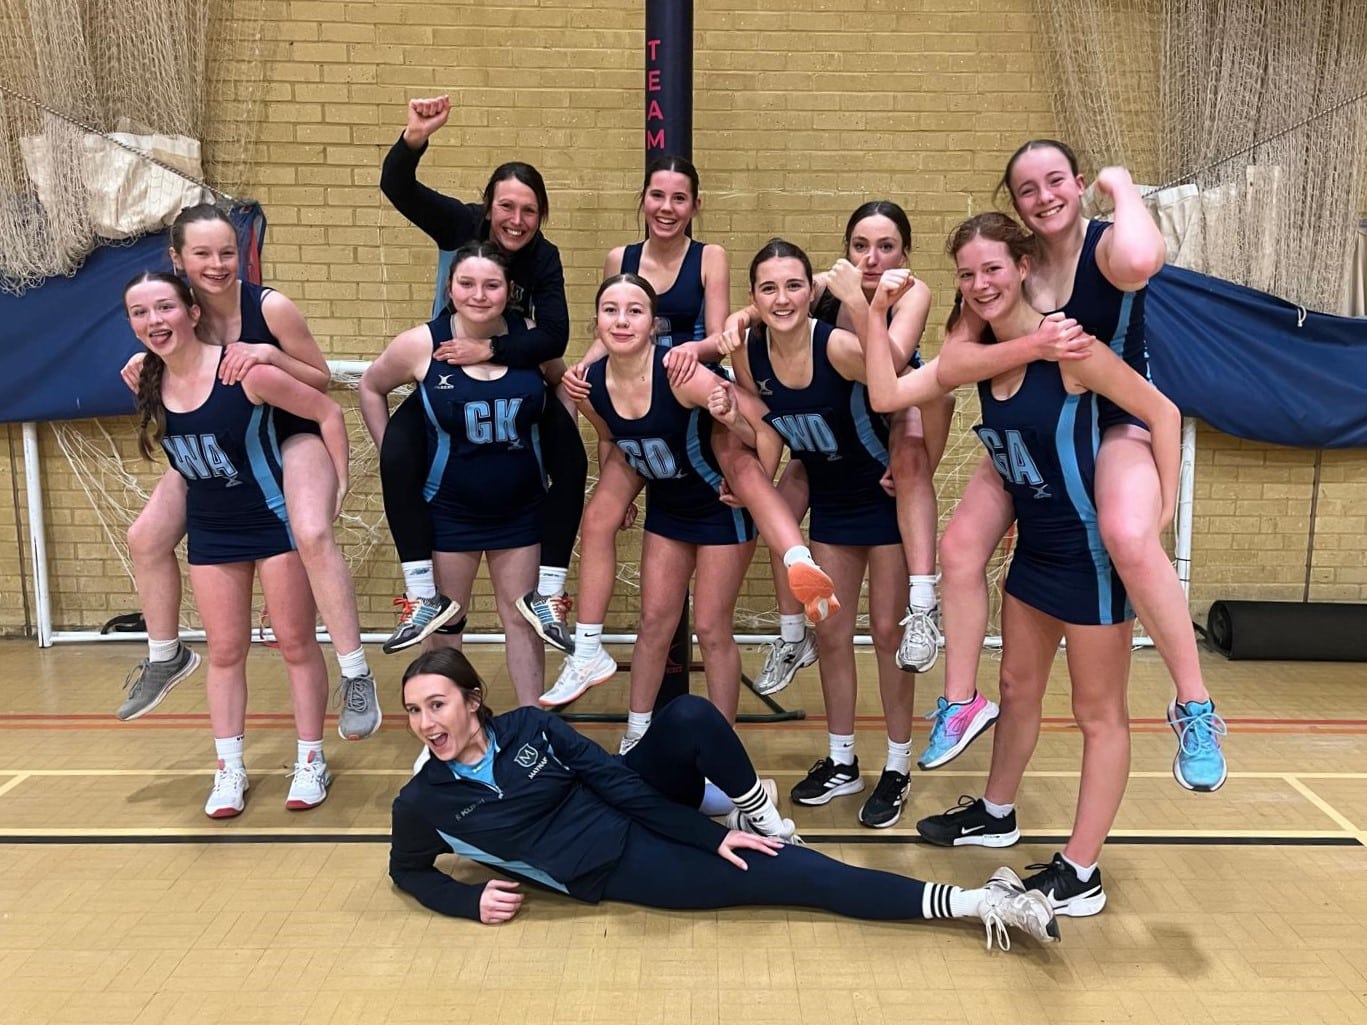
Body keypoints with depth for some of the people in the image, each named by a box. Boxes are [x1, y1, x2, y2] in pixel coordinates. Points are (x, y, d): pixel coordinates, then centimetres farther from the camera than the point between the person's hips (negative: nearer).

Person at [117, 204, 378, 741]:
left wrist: (269, 355, -28)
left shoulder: (270, 307, -21)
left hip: (291, 437, -5)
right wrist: (147, 364, -15)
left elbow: (321, 379, -12)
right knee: (146, 539, 2)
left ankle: (356, 678, -24)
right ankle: (166, 656, 27)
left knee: (312, 536, -32)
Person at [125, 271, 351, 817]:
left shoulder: (243, 370, -22)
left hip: (276, 520, -5)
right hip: (210, 532, 5)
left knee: (296, 644, 5)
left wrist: (338, 485, -15)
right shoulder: (148, 383, -4)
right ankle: (229, 770, 22)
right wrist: (179, 490, 8)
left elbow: (327, 412, -16)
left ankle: (311, 761, 18)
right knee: (225, 652, 11)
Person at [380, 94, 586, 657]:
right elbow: (396, 186, -27)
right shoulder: (460, 224, -13)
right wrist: (416, 136, -46)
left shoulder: (543, 257, -14)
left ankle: (545, 594, -9)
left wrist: (490, 350, -35)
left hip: (516, 375, 0)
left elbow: (554, 336, -25)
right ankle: (425, 595, -16)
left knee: (572, 463, -19)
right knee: (397, 455, -24)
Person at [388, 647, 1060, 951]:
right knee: (785, 876, -16)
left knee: (691, 716, -29)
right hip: (617, 867, -2)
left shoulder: (528, 726, -5)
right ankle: (976, 903, -11)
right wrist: (471, 901, -9)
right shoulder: (421, 803, -8)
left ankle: (758, 818, -3)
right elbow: (408, 872, 11)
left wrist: (710, 834, -11)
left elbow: (614, 778, -6)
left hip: (638, 805, 3)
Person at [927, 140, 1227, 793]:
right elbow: (950, 366, -18)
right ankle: (961, 704, 13)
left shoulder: (1105, 247, -17)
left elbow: (1140, 261, -46)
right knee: (960, 546, -6)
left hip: (1118, 421, -4)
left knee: (1128, 536, -34)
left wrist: (1122, 186, -26)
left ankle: (1195, 708, -13)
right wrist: (1031, 346, -34)